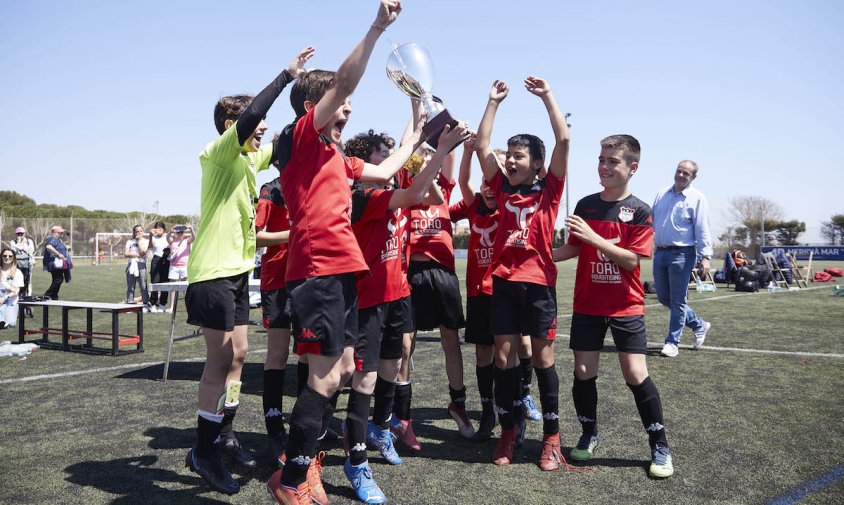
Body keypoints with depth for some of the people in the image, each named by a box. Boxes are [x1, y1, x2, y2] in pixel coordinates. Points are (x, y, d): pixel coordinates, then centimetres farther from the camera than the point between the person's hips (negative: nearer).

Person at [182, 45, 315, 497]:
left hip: (237, 271, 9)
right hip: (213, 272, -9)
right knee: (221, 360, -5)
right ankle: (203, 451, 7)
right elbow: (252, 113, -27)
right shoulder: (221, 151, -10)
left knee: (236, 356, 12)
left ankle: (225, 438, 24)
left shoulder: (248, 159, 13)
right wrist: (287, 75, -21)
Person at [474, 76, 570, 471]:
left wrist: (547, 96, -2)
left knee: (542, 356, 4)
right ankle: (509, 431, 20)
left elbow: (563, 140, -5)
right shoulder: (503, 189, 10)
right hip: (504, 280, 3)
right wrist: (494, 102, 9)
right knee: (504, 356, 5)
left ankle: (551, 437, 16)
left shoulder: (549, 189, 3)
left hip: (538, 281, -3)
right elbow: (482, 145, 8)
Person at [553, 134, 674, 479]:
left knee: (636, 374, -6)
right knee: (583, 372, 5)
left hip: (626, 307, -3)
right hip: (587, 305, 3)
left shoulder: (640, 211, -7)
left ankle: (660, 446, 11)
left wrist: (592, 236, -25)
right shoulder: (585, 205, 3)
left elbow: (632, 259, -16)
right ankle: (589, 434, 27)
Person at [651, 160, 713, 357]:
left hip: (681, 254, -6)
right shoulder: (662, 194, 12)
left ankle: (672, 342, 9)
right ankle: (699, 325, 30)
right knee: (664, 298, 12)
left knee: (677, 301, -1)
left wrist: (705, 256, -16)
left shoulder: (696, 198, -4)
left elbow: (702, 230, -9)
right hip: (660, 252, 6)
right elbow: (651, 221, 18)